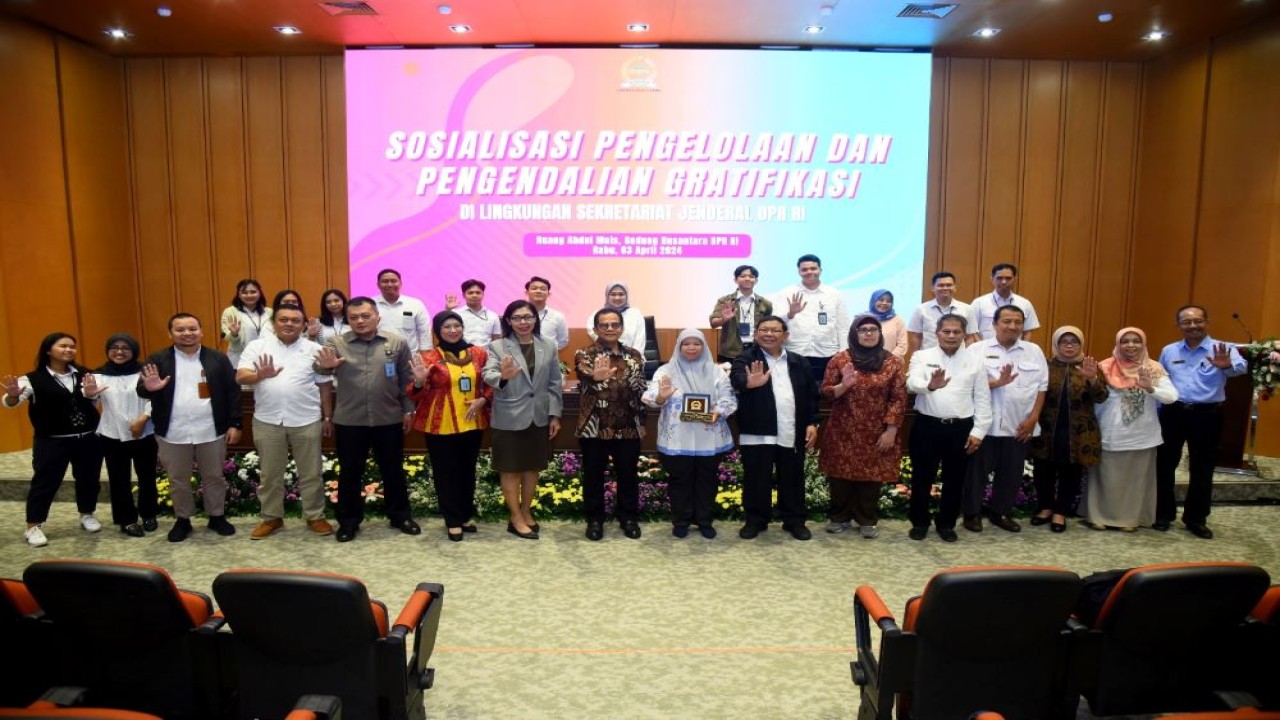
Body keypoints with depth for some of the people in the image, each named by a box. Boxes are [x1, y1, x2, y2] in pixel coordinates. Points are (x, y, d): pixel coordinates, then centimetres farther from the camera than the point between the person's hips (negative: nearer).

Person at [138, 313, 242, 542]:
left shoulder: (218, 359, 1)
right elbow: (140, 390, -3)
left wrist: (234, 424, -4)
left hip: (211, 432, 0)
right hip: (173, 434, 0)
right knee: (178, 480, 12)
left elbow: (232, 391, 1)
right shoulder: (158, 360, 0)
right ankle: (182, 520, 28)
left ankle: (217, 517, 27)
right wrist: (149, 389, -28)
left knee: (214, 477, 12)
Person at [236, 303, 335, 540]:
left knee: (311, 473, 7)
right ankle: (271, 517, 26)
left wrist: (328, 417, 5)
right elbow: (240, 377, -7)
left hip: (306, 421, 0)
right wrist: (260, 375, -29)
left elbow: (324, 386, 6)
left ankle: (315, 516, 21)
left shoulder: (314, 350, 3)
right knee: (270, 473, 12)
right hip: (267, 421, 0)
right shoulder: (257, 347, 2)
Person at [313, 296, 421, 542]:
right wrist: (325, 366, -31)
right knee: (349, 472, 10)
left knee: (393, 471, 12)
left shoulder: (397, 342, -1)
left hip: (389, 420, 0)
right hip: (349, 421, 0)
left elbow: (407, 379, 3)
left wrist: (408, 410, 3)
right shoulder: (336, 343, 0)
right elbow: (320, 369, -8)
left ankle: (399, 516, 26)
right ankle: (349, 521, 23)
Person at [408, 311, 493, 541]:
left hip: (472, 423, 3)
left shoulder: (478, 353, 4)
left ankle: (466, 516, 29)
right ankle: (453, 521, 16)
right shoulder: (429, 357, -5)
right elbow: (417, 396, -4)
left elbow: (490, 383, 12)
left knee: (468, 470, 14)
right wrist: (419, 382, -25)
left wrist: (483, 400, -7)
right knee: (446, 472, 4)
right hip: (440, 425, -3)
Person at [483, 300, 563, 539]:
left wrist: (555, 414, 4)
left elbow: (555, 382, 6)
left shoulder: (549, 345, 3)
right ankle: (516, 518, 19)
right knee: (511, 470, 6)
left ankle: (526, 511, 32)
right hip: (509, 419, -3)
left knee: (533, 467, 15)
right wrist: (502, 377, -44)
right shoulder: (497, 346, -7)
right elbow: (488, 375, -21)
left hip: (538, 417, 4)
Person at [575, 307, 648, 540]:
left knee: (628, 474, 11)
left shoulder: (634, 355, 9)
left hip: (628, 427, 3)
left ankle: (628, 517, 27)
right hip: (594, 427, -3)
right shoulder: (584, 354, -4)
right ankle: (594, 519, 22)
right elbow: (586, 378, -26)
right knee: (593, 475, 7)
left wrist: (642, 420, 10)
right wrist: (596, 377, -50)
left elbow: (641, 389, 15)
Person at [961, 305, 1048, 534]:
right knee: (977, 470, 4)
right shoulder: (978, 349, -2)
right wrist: (996, 382, -24)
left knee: (1011, 472, 11)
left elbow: (1042, 387, 6)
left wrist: (1033, 418, -2)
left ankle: (1001, 512, 27)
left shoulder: (1034, 351, 7)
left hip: (1018, 426, 3)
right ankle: (972, 513, 18)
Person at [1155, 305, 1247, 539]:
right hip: (1173, 412, 2)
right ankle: (1162, 514, 20)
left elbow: (1241, 366, -25)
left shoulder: (1222, 349, -4)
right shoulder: (1168, 351, 7)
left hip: (1207, 414, -2)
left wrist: (1227, 366, -49)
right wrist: (1156, 410, 4)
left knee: (1202, 469, 7)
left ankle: (1196, 518, 20)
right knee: (1165, 464, 7)